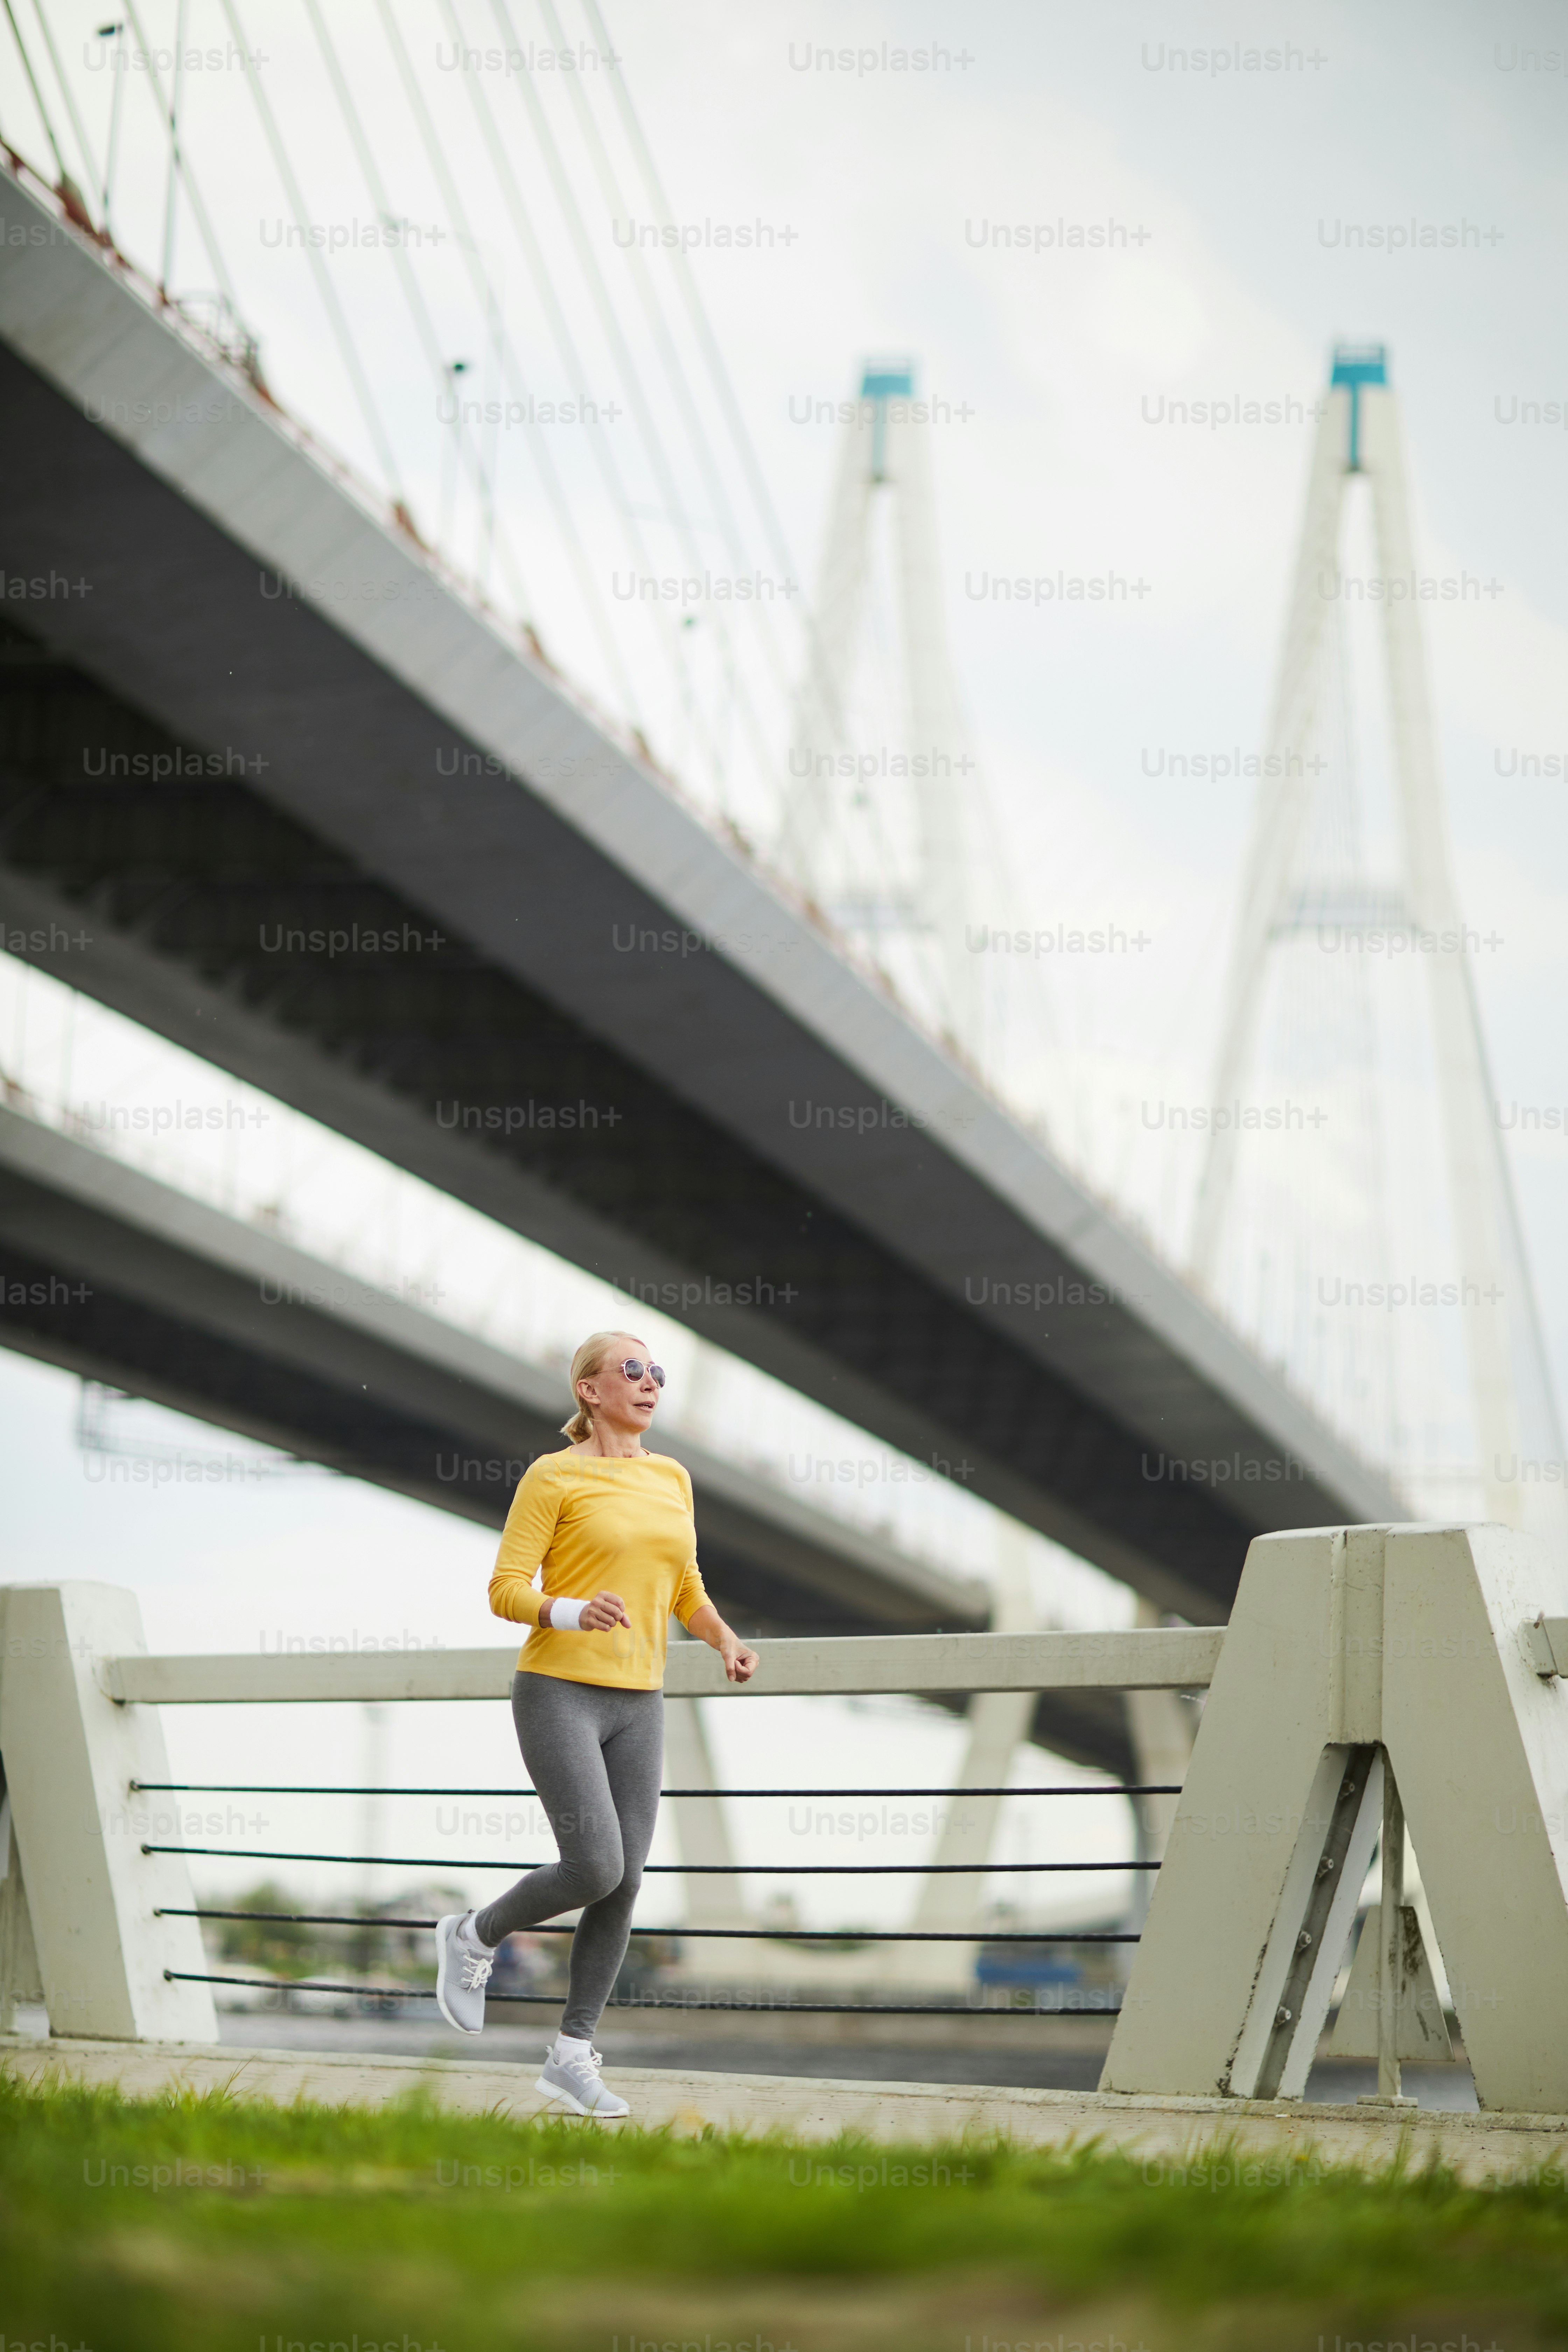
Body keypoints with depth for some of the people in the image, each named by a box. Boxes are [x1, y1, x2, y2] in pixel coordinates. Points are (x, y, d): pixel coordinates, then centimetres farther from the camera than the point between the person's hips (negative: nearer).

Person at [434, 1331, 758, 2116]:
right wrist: (573, 1614, -29)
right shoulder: (551, 1478, -5)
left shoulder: (670, 1479, 12)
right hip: (557, 1694, -6)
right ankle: (474, 1937, 11)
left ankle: (571, 2056, 11)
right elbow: (505, 1592, -9)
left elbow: (685, 1592, 19)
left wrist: (726, 1641, -1)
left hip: (635, 1705, 6)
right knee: (595, 1870, -17)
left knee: (624, 1885, 0)